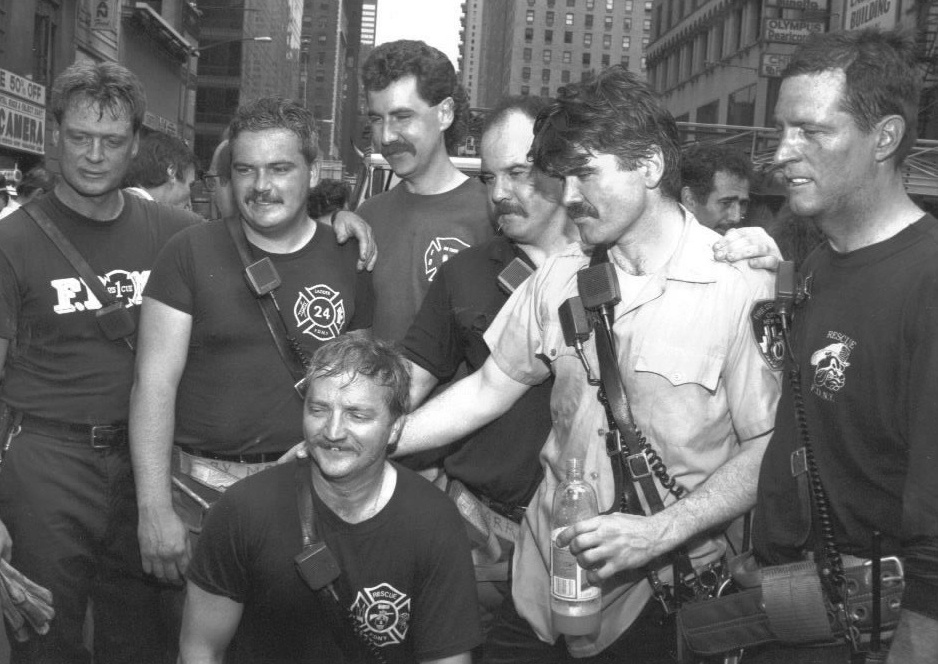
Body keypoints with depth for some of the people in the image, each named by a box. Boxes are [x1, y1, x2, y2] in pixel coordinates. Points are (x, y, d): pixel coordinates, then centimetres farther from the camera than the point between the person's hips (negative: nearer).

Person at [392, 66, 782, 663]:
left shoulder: (744, 287, -13)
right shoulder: (560, 277, 3)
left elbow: (770, 448, -12)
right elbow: (489, 389, 9)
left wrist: (661, 531, -22)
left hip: (662, 597, -4)